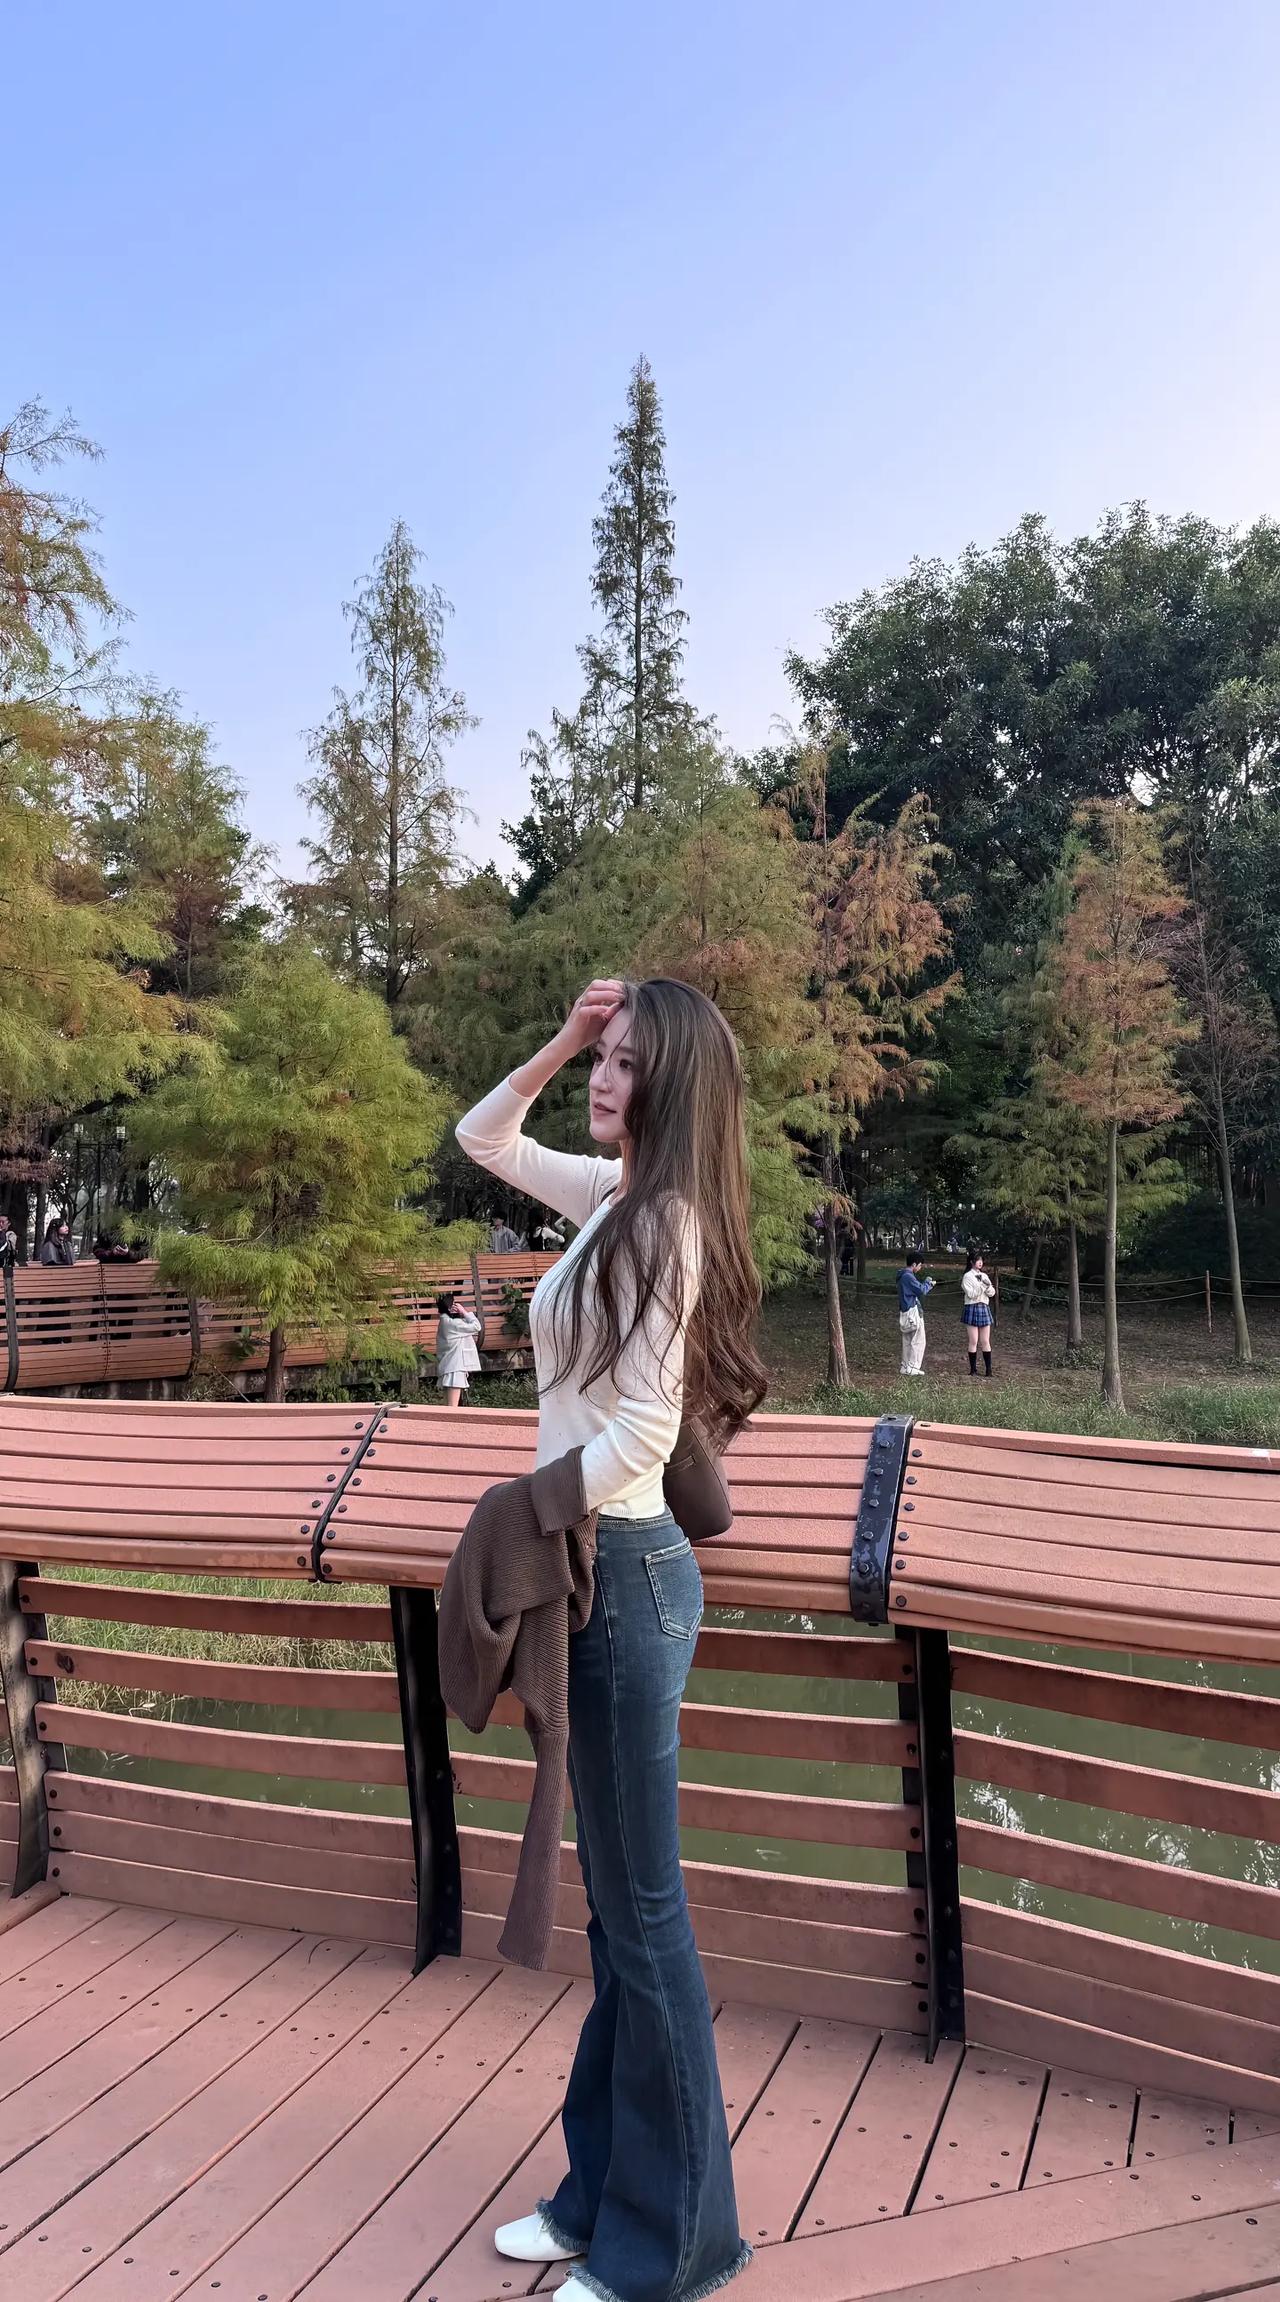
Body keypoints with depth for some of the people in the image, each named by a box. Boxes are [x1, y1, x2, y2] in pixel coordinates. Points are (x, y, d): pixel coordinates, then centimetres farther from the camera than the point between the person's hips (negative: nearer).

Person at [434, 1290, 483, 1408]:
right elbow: (477, 1327, -9)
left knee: (449, 1407, 10)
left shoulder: (446, 1322, 17)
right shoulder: (452, 1323, -13)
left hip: (449, 1368, 10)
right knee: (452, 1408, -14)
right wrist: (465, 1312, -4)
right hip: (454, 1369, -10)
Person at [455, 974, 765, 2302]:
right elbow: (484, 1138, 22)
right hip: (595, 1565, 9)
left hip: (623, 1568, -9)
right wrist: (557, 1044, 9)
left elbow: (644, 1418, -21)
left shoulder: (665, 1218, -16)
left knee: (642, 1913, 5)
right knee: (616, 1906, 19)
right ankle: (606, 2195, 36)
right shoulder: (617, 1194, 10)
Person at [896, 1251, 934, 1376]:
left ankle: (905, 1366, 16)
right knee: (918, 1341, -4)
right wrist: (928, 1282, 0)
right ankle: (913, 1367, -4)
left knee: (907, 1341, 13)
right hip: (912, 1311, -10)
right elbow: (922, 1290, -19)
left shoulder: (902, 1275, 15)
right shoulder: (908, 1276, -17)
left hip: (904, 1312, 10)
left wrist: (927, 1284, 8)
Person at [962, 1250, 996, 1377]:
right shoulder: (967, 1276, -3)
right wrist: (982, 1285, -21)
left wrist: (988, 1286, -14)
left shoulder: (984, 1276, 13)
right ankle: (973, 1369, 5)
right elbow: (971, 1294, -13)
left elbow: (992, 1293, 6)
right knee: (973, 1341, -2)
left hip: (984, 1308, 5)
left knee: (986, 1341, 4)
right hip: (972, 1308, -5)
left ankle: (988, 1369, 6)